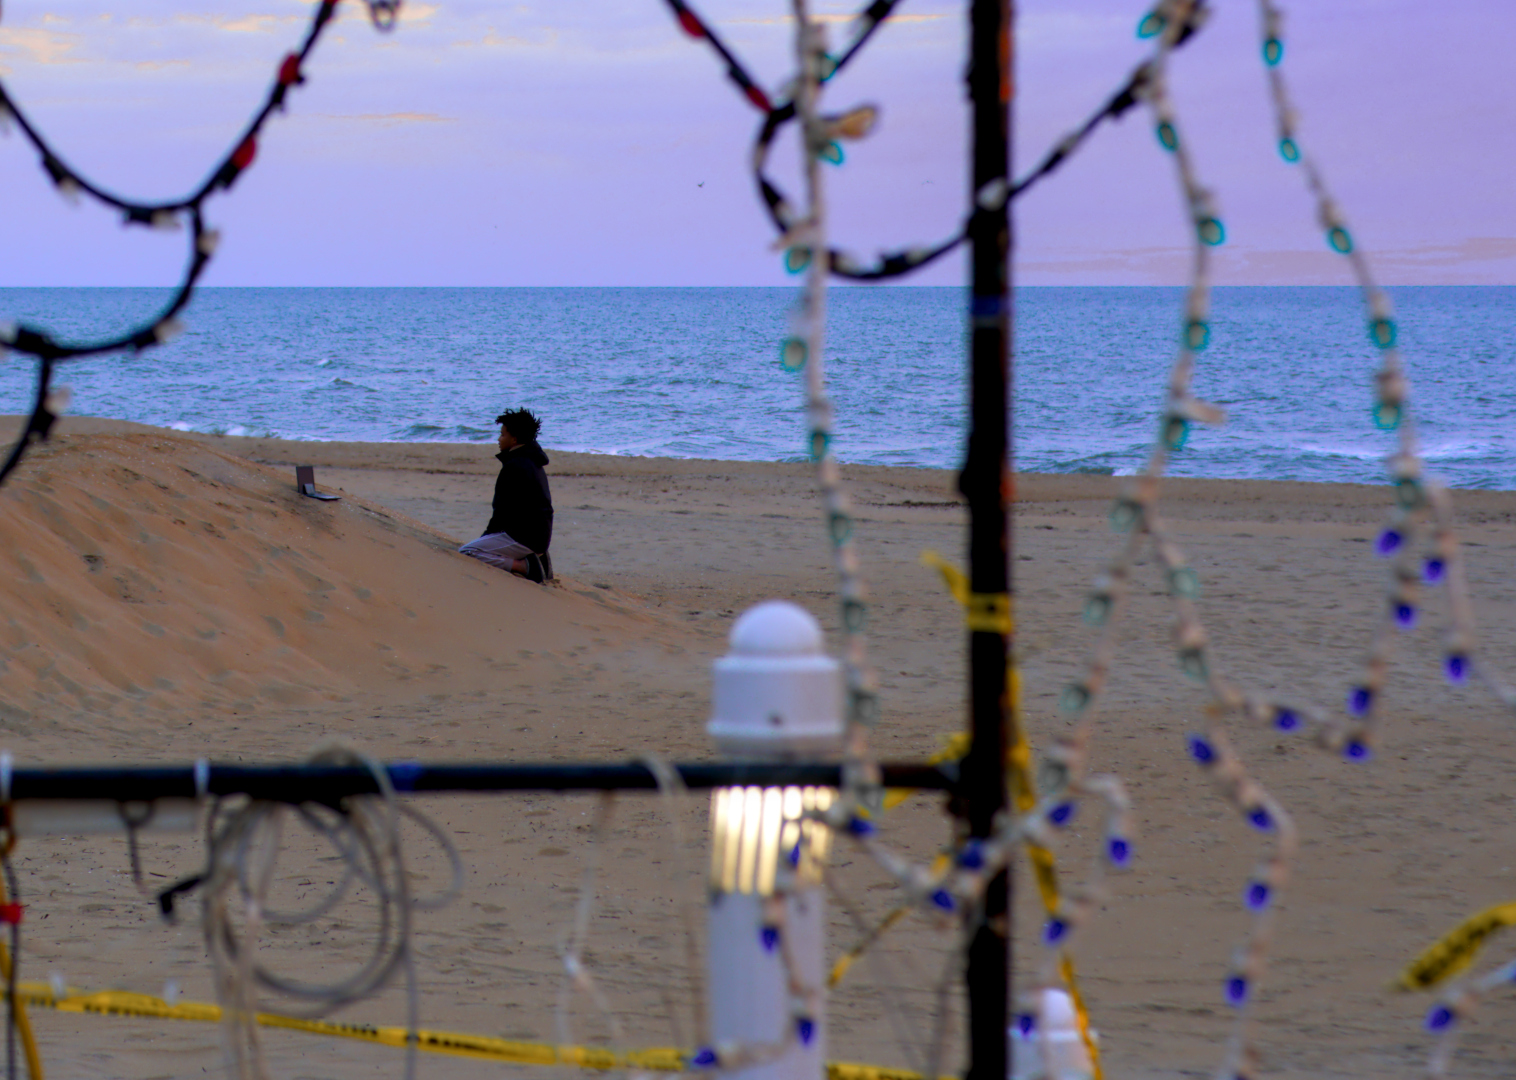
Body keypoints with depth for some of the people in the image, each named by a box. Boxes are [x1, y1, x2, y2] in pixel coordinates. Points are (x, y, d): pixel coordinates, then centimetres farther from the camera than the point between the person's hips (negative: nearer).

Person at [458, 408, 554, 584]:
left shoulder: (514, 467, -16)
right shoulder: (533, 464, 17)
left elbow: (504, 510, -16)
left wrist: (488, 534, -3)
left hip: (524, 539, -10)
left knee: (466, 553, -17)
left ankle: (524, 566, -17)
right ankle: (534, 559, 8)